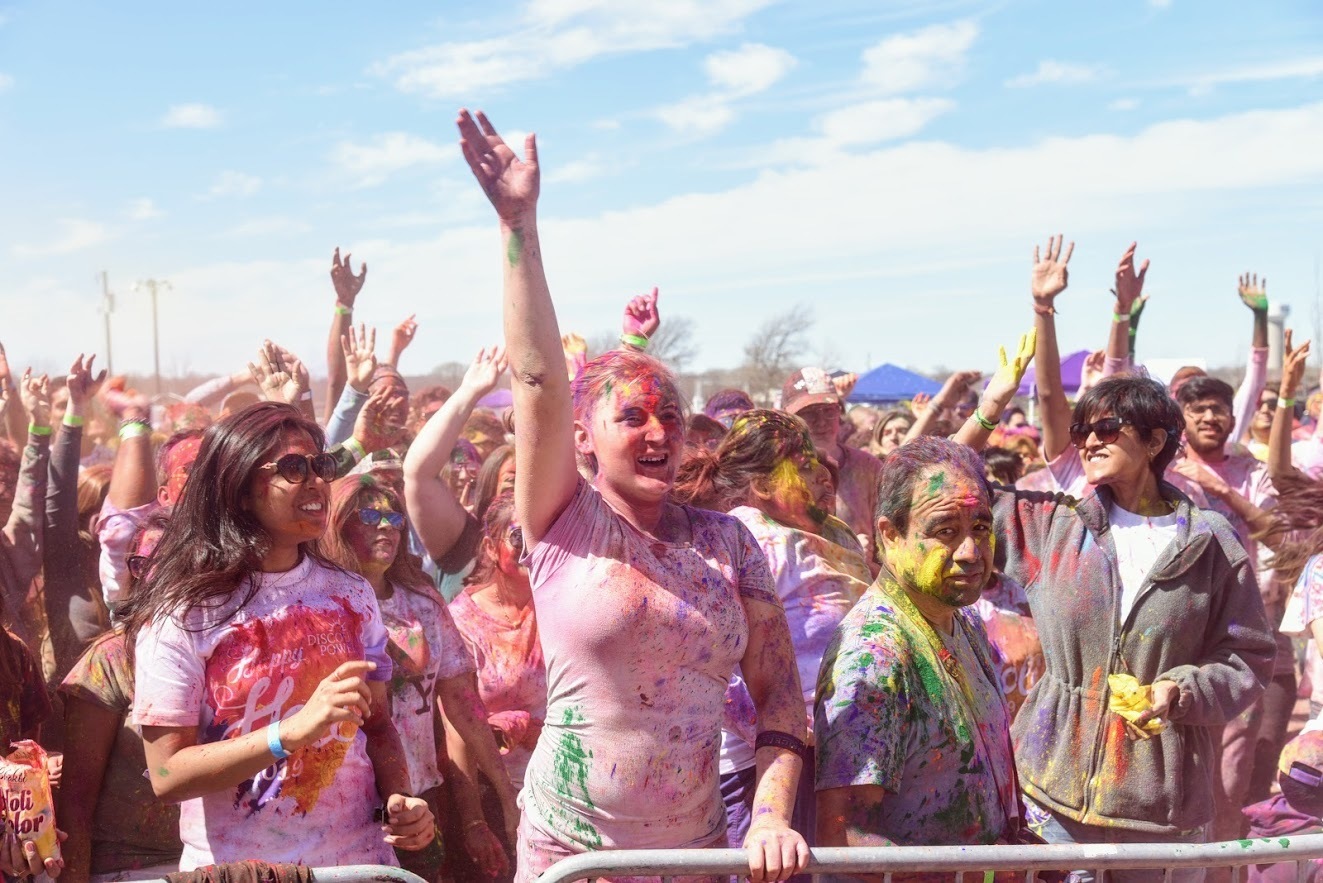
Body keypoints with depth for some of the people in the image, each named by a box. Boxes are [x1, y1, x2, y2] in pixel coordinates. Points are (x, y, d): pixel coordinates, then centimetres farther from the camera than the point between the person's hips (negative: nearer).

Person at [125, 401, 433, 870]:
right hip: (233, 865, -4)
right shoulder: (181, 615, -13)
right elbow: (167, 775, -16)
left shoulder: (353, 596, 0)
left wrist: (399, 799, -10)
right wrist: (294, 730, -28)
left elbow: (376, 724, 8)